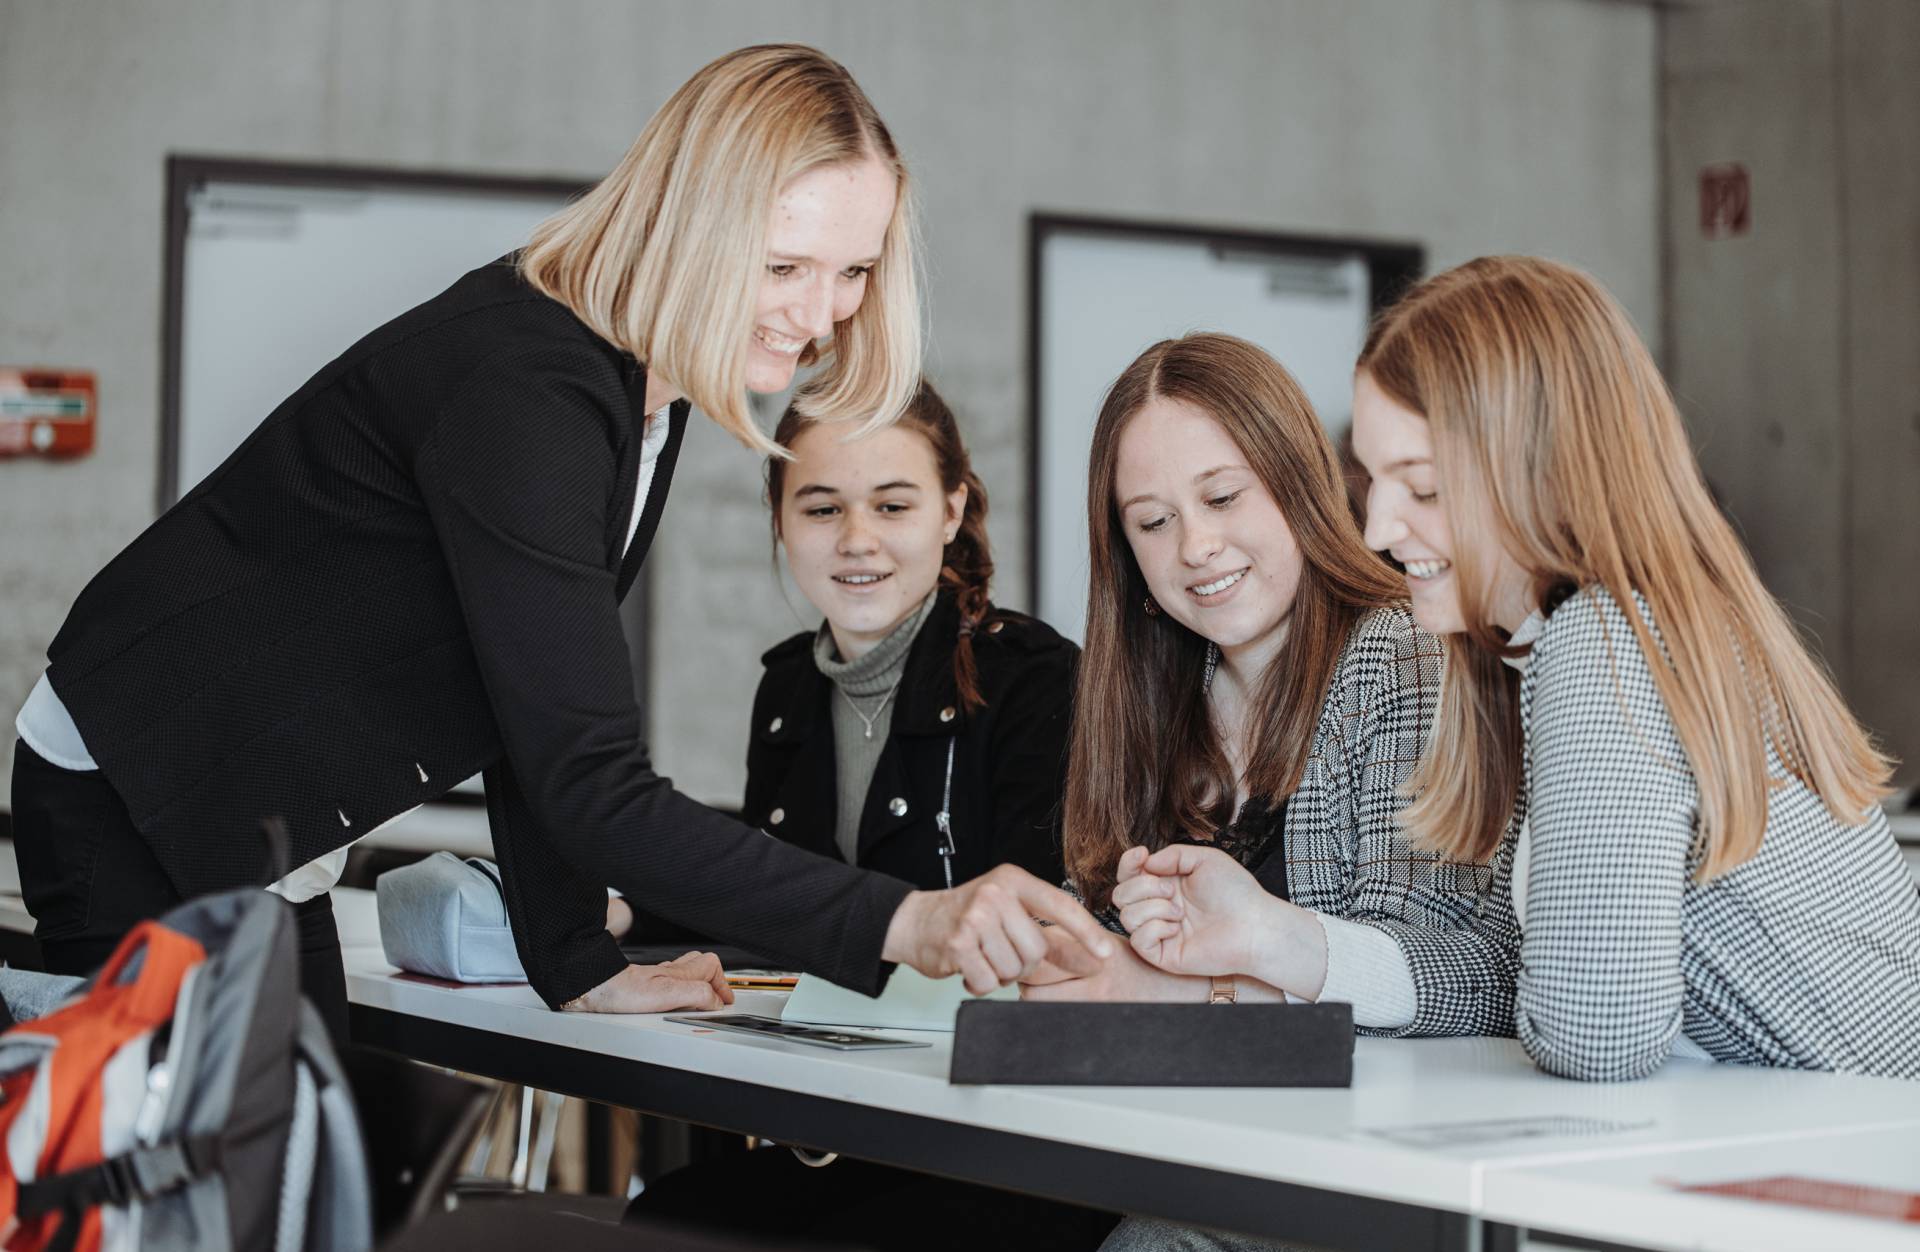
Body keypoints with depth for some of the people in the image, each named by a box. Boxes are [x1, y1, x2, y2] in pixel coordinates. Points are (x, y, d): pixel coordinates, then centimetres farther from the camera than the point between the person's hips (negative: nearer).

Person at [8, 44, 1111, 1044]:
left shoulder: (641, 378, 0)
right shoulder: (521, 392, -30)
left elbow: (548, 703, 4)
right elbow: (591, 788, -36)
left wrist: (582, 966, 0)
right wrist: (898, 927, -44)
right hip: (139, 809, -9)